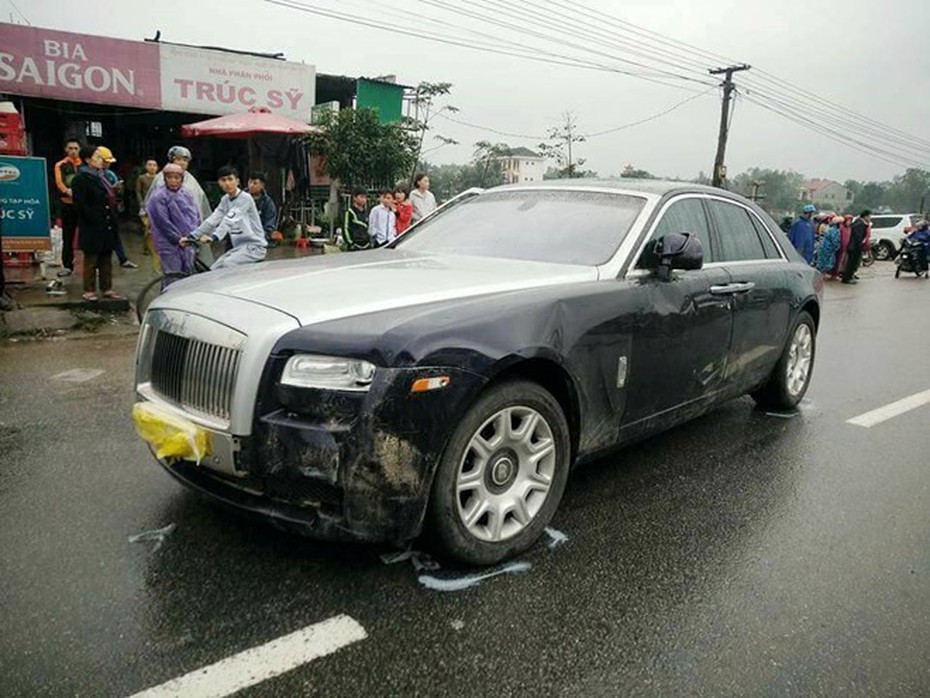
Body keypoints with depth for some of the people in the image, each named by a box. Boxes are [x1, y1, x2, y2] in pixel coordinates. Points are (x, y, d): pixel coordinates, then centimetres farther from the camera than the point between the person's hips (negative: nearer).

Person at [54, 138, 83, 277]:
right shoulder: (60, 165, 6)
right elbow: (59, 181, -7)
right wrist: (67, 191, -28)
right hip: (67, 204, 0)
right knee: (67, 236, 4)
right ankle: (67, 266, 9)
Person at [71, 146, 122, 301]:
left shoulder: (100, 177, 16)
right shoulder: (80, 179, -10)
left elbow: (110, 199, 20)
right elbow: (80, 204, -16)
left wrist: (113, 218, 9)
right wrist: (95, 219, -18)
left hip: (107, 226, 8)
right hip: (92, 228, -8)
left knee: (106, 259, 13)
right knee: (91, 260, 1)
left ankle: (107, 288, 21)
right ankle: (89, 290, 9)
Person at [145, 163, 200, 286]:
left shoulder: (187, 194, 8)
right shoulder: (159, 197, -8)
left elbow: (196, 216, 12)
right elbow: (164, 223, -12)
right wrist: (179, 239, -11)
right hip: (170, 245, -5)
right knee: (173, 281, -6)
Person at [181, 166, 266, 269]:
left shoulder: (244, 198, -13)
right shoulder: (225, 200, 10)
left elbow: (229, 220, -28)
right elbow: (212, 220, 1)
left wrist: (214, 237, -42)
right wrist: (191, 236, -10)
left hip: (254, 246, -8)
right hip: (239, 246, 8)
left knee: (227, 264, -28)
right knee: (214, 269, -1)